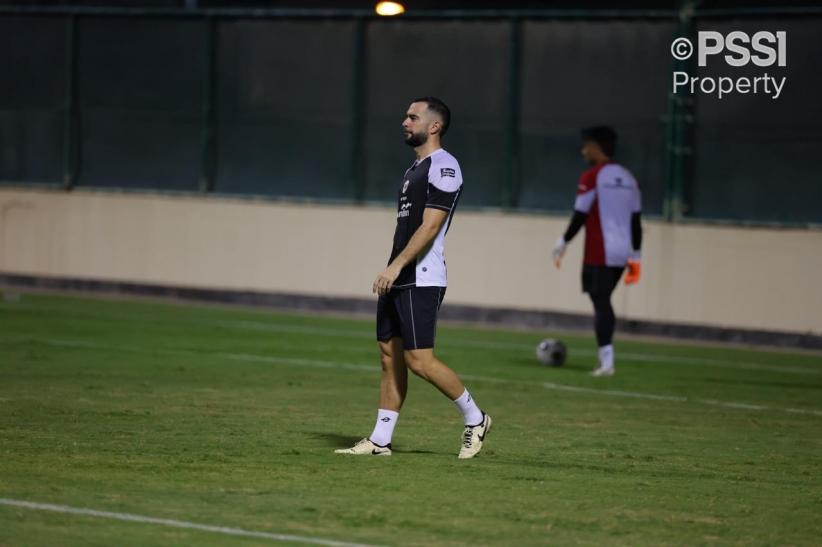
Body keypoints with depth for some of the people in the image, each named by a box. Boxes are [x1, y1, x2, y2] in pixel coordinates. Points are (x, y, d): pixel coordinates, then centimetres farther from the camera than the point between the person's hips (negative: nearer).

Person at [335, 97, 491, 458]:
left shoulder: (443, 167, -11)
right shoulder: (416, 168, 19)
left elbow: (429, 227, -20)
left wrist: (397, 265, -25)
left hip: (421, 280, -10)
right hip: (398, 280, 10)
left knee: (419, 361, -11)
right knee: (390, 357, 7)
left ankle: (474, 418, 5)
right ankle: (380, 441, 9)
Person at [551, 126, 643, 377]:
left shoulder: (591, 177, -8)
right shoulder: (628, 178, 12)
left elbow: (580, 215, -10)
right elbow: (636, 219, 13)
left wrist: (562, 243, 2)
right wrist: (635, 256, 17)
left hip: (599, 254, -7)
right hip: (621, 254, 7)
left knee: (600, 303, -5)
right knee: (604, 301, 16)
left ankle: (607, 361, -11)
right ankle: (605, 356, 14)